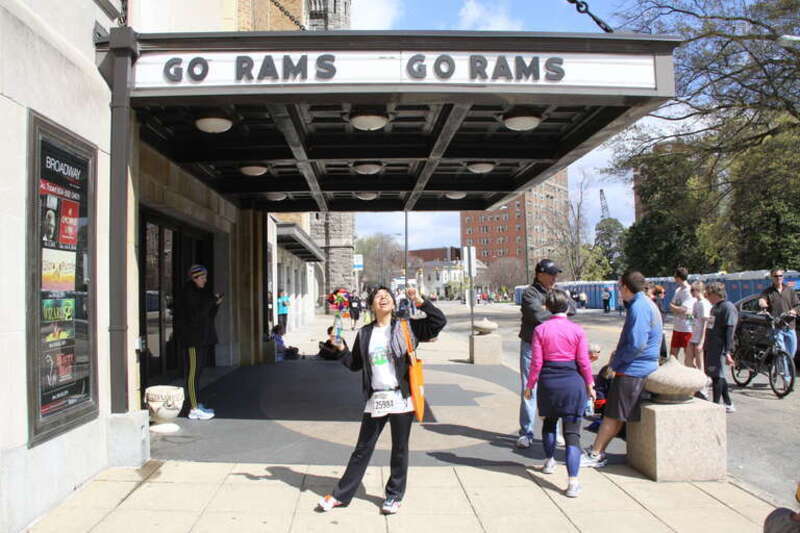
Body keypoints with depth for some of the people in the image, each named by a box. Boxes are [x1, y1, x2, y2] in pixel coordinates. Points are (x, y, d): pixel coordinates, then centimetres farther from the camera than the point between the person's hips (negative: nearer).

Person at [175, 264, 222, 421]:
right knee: (193, 372, -8)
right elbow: (195, 315, -20)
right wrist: (211, 302, -18)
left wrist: (215, 304, 1)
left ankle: (197, 405, 19)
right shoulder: (187, 293, -11)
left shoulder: (202, 292, 16)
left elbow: (208, 316, 17)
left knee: (197, 372, 13)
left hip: (203, 338, 9)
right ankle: (194, 409, -6)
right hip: (193, 339, -9)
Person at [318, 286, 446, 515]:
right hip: (375, 399, 2)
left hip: (401, 398, -2)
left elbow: (439, 321, -9)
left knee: (399, 449, 10)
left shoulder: (407, 327, -2)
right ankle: (341, 494, 23)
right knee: (362, 449, 11)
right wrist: (341, 348, -1)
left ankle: (394, 495, 27)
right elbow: (355, 364, 12)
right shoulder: (364, 334, 7)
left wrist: (421, 302, -18)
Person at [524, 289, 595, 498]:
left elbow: (536, 362, -4)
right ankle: (573, 482, -10)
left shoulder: (540, 330, -3)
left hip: (548, 381, 1)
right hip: (573, 381, -1)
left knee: (549, 421, 27)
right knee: (572, 432, -2)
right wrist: (590, 385, 10)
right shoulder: (577, 330, -4)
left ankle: (549, 461, 41)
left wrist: (530, 385, 6)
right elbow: (584, 362, -2)